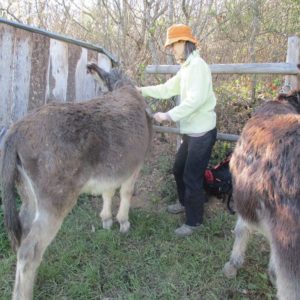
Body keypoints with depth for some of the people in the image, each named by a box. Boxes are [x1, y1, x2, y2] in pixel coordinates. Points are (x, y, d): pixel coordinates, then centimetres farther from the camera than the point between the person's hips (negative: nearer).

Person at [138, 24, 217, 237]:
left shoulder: (197, 65, -16)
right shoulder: (186, 68, 15)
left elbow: (195, 99, -26)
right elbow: (167, 89, 16)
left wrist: (169, 115, -29)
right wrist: (142, 90, 9)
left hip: (202, 132, -10)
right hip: (191, 131, 10)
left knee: (192, 177, -1)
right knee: (179, 170, 21)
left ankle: (194, 221, 15)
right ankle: (185, 203, 44)